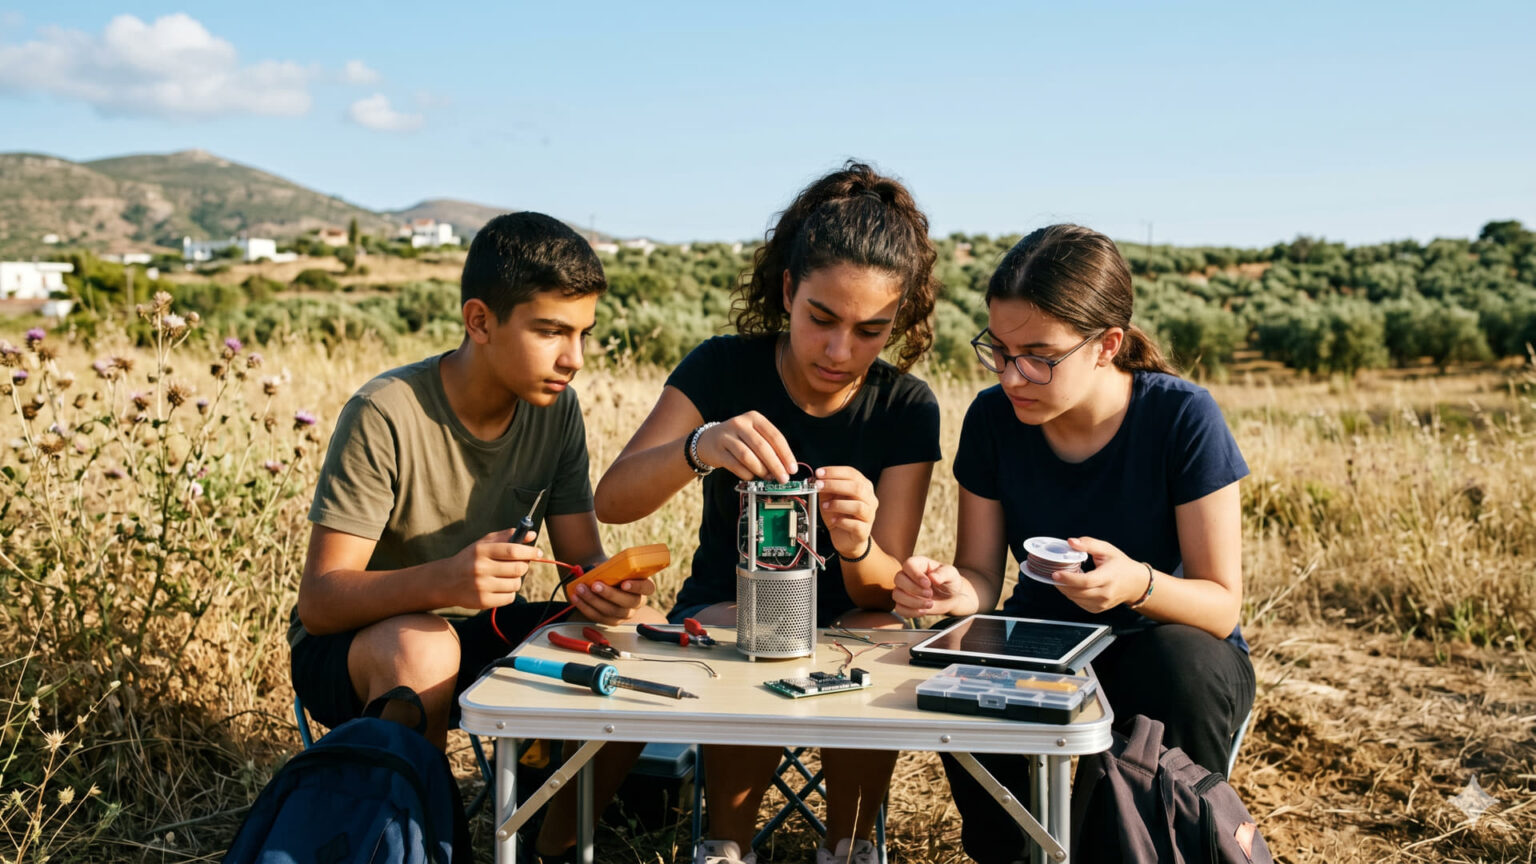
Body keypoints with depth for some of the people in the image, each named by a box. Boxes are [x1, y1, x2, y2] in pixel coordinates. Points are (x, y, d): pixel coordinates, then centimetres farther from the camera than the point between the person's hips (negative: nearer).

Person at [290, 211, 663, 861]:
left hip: (482, 632, 6)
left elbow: (583, 558, -3)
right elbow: (318, 599, -25)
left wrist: (609, 591, -29)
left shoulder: (555, 409, -5)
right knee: (422, 650, -38)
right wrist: (443, 580, -44)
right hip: (356, 641, -5)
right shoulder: (387, 415, -23)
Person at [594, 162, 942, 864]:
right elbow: (611, 501, -22)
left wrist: (857, 548, -40)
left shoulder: (906, 408, -9)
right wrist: (700, 447, -43)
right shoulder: (725, 369, -11)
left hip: (844, 618, 1)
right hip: (723, 611, -1)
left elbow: (885, 589, -15)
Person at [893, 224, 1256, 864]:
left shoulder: (1184, 419, -19)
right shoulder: (993, 418, -9)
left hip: (1160, 648, -2)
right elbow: (981, 575, -5)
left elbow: (1222, 603, -18)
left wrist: (1138, 584, -40)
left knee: (1186, 665, -36)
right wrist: (953, 591, -30)